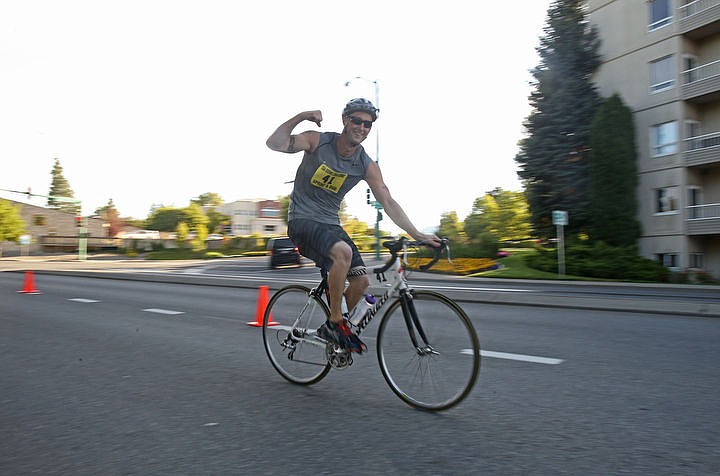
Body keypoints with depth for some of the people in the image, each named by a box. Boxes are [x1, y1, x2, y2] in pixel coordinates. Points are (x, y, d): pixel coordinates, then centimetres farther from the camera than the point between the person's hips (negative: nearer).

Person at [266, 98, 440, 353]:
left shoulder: (367, 166, -1)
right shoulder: (317, 141, -9)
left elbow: (388, 202, -2)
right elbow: (274, 143, -20)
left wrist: (416, 234, -9)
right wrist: (301, 117, -30)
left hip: (330, 223, 6)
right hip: (302, 219, -5)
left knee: (361, 279, -6)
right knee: (343, 251, -34)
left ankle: (331, 329, 19)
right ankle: (335, 322, -17)